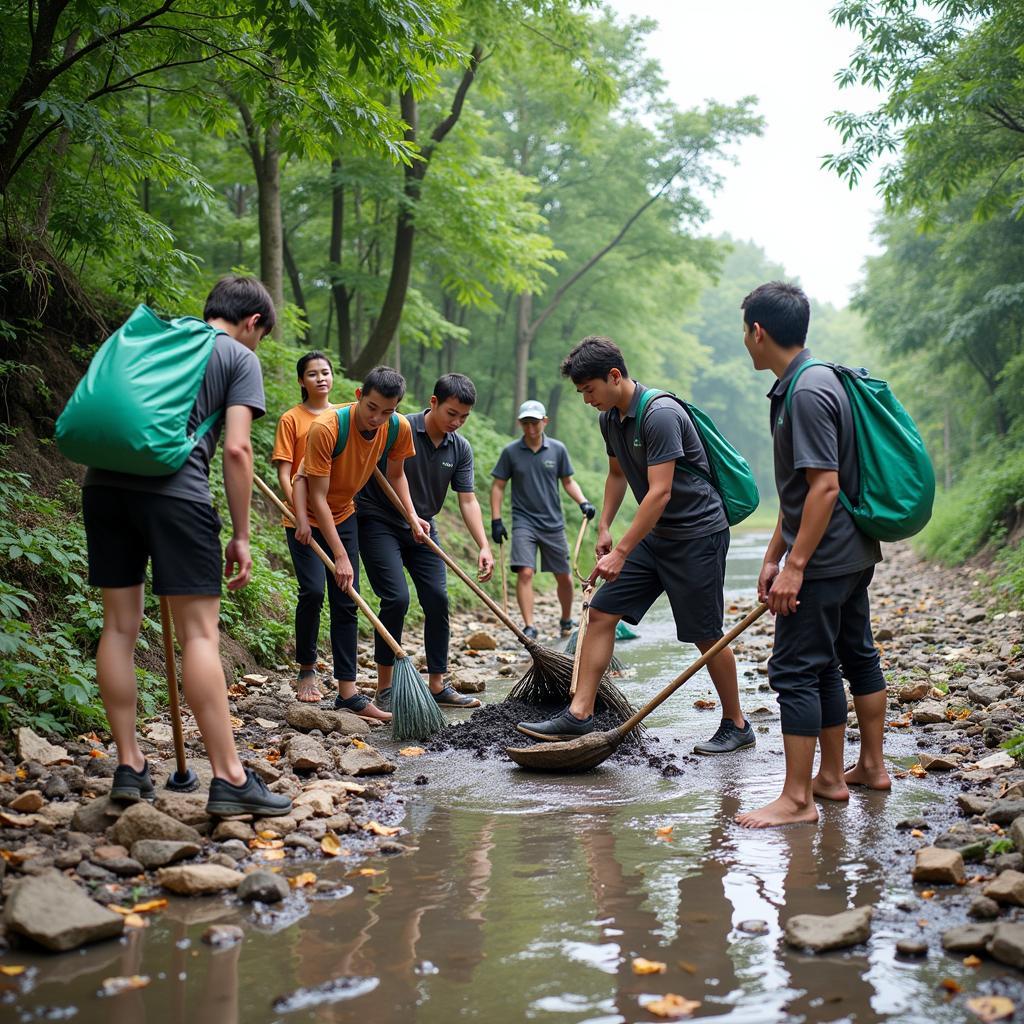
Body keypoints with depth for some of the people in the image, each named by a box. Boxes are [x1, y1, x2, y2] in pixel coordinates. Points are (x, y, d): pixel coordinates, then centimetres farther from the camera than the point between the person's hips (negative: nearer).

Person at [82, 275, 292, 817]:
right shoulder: (240, 359, 9)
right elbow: (236, 450, -2)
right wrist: (241, 536, 1)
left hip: (104, 483, 6)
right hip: (174, 490, -5)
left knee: (119, 625, 10)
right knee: (200, 633, -4)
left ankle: (128, 766, 14)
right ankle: (229, 778, -3)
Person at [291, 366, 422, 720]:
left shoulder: (399, 428, -16)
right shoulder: (325, 427, -32)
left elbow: (396, 473, 6)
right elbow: (318, 498, -29)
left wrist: (412, 515, -8)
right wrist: (341, 556, -30)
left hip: (344, 514, 5)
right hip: (309, 515, -5)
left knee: (346, 603, 1)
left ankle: (347, 692, 1)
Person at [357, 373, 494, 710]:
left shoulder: (460, 448, -2)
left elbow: (468, 500, -4)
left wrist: (484, 547, -14)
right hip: (379, 522, -6)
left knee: (437, 600, 1)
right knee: (397, 598, -17)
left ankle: (438, 686, 11)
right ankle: (384, 689, -6)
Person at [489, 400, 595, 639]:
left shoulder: (557, 449, 2)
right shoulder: (510, 452, -1)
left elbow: (568, 481, 12)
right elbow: (498, 486, 4)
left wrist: (583, 502, -4)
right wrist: (496, 520, -3)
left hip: (553, 523, 2)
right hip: (524, 522, -2)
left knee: (564, 576, 9)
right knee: (525, 572, -18)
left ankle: (566, 620, 31)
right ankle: (529, 627, -14)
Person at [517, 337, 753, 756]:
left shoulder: (661, 415, -23)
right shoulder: (611, 418, 6)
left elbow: (659, 492, -27)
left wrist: (621, 552, -27)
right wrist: (604, 528, 14)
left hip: (697, 533, -9)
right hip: (655, 534, 9)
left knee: (706, 636, -1)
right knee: (601, 612, 0)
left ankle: (736, 725, 16)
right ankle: (579, 714, 1)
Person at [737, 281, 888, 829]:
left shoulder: (807, 392, -19)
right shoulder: (810, 384, 13)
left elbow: (825, 485, -24)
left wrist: (795, 566, -23)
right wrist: (773, 556, 17)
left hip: (823, 559, -11)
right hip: (854, 554, 11)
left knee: (796, 671, -7)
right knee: (855, 655, 19)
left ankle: (797, 798, -3)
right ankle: (871, 767, 32)